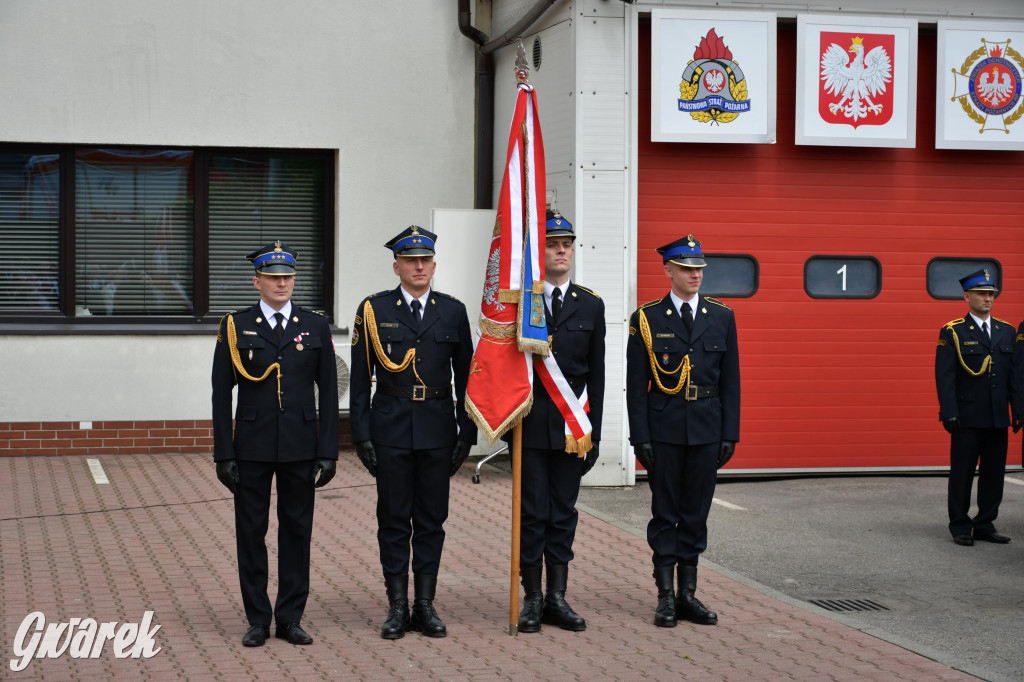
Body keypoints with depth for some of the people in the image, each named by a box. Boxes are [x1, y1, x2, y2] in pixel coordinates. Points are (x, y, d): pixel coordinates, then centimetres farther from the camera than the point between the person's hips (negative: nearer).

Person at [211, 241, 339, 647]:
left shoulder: (315, 327, 5)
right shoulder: (236, 327, 2)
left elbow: (328, 393, 5)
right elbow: (221, 395, 1)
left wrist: (328, 453, -1)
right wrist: (224, 454, -4)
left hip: (300, 447, 1)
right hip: (252, 447, -1)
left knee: (297, 530, 6)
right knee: (251, 531, 4)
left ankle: (290, 618, 16)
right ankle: (257, 620, 14)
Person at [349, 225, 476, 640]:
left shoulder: (453, 311, 6)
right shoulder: (373, 310, 2)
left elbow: (465, 376, 8)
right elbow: (360, 379, 1)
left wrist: (466, 433, 3)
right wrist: (361, 435, -4)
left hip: (438, 427, 2)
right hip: (391, 427, -1)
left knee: (432, 519, 6)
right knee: (394, 519, 3)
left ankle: (425, 606, 14)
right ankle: (397, 608, 10)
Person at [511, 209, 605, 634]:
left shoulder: (591, 305, 9)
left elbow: (596, 374, 9)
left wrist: (592, 432, 4)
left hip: (571, 424, 3)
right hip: (531, 424, -3)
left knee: (563, 512, 7)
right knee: (532, 512, 1)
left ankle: (557, 598, 14)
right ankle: (532, 599, 9)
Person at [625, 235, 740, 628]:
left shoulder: (722, 317, 7)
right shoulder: (647, 319, -1)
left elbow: (730, 381, 8)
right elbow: (636, 385, -2)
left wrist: (729, 433, 1)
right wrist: (640, 437, -8)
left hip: (707, 431, 3)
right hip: (664, 430, -2)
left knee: (696, 511, 7)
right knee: (665, 512, 3)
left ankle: (688, 593, 15)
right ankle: (666, 596, 9)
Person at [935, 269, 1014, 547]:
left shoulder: (1007, 332, 12)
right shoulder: (952, 333, -2)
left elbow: (1014, 374, 14)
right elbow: (944, 377, -7)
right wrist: (949, 414, -14)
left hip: (998, 419, 5)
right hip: (968, 419, -4)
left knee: (994, 474, 8)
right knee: (962, 474, 2)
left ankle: (984, 525, 18)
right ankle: (960, 527, 12)